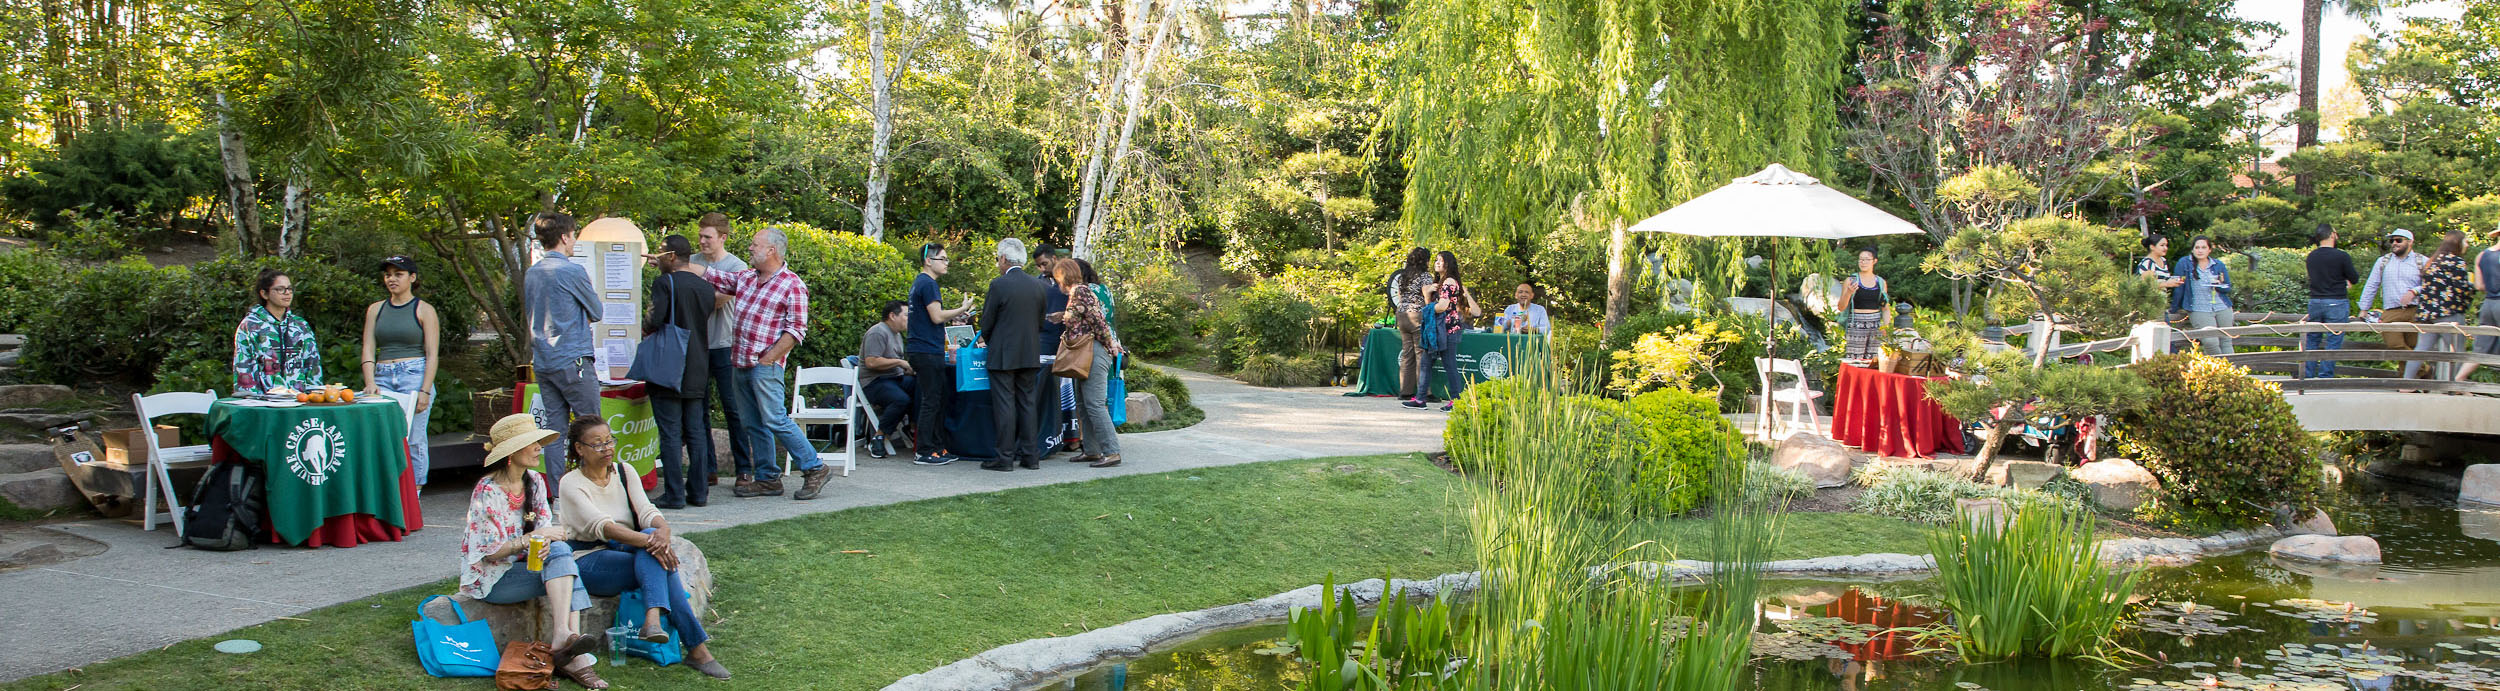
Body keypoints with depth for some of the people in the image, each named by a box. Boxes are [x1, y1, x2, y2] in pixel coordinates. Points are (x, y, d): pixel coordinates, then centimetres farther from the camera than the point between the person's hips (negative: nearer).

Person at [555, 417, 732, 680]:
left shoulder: (624, 472, 9)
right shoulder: (572, 484, -8)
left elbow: (647, 511, -7)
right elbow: (601, 526, -25)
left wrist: (663, 531, -32)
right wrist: (648, 541, -39)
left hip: (626, 551, 5)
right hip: (590, 562, -5)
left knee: (653, 534, -30)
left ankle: (653, 619, -48)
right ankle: (696, 648, -39)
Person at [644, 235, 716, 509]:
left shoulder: (664, 283, -11)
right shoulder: (705, 286, 9)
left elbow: (654, 320, -21)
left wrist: (645, 329, 0)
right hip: (698, 372, 6)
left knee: (670, 434, -2)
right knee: (696, 432, 10)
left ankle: (674, 494, -2)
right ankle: (699, 492, 11)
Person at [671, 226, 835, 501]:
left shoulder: (792, 285, -7)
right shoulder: (745, 278, 14)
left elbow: (796, 329, -11)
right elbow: (709, 276, 18)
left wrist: (767, 359, -14)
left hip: (766, 365, -7)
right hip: (740, 363, 7)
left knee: (775, 420, -12)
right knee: (754, 424, 9)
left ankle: (815, 469, -4)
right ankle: (767, 478, 16)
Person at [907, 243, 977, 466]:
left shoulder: (921, 282, 19)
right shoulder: (928, 284, -13)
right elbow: (937, 316, -19)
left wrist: (953, 316, 16)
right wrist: (962, 309, -8)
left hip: (925, 349, 11)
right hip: (927, 352, -11)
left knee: (940, 398, 13)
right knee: (931, 401, -7)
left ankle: (938, 448, 17)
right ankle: (924, 452, -4)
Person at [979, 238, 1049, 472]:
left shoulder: (998, 285, -12)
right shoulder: (1038, 285, 5)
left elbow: (987, 322, -6)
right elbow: (1040, 322, 11)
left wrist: (988, 340, 13)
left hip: (1003, 355, -5)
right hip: (1030, 355, 6)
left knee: (1004, 405, -2)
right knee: (1027, 404, 10)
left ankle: (1005, 458, -1)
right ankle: (1031, 456, 11)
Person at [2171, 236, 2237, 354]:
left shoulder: (2218, 265, 12)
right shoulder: (2184, 263, 0)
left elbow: (2228, 288, 14)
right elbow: (2178, 287, 1)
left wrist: (2219, 285, -8)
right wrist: (2174, 309, 3)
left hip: (2223, 309, 4)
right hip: (2200, 310, -4)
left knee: (2226, 342, 3)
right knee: (2211, 342, -19)